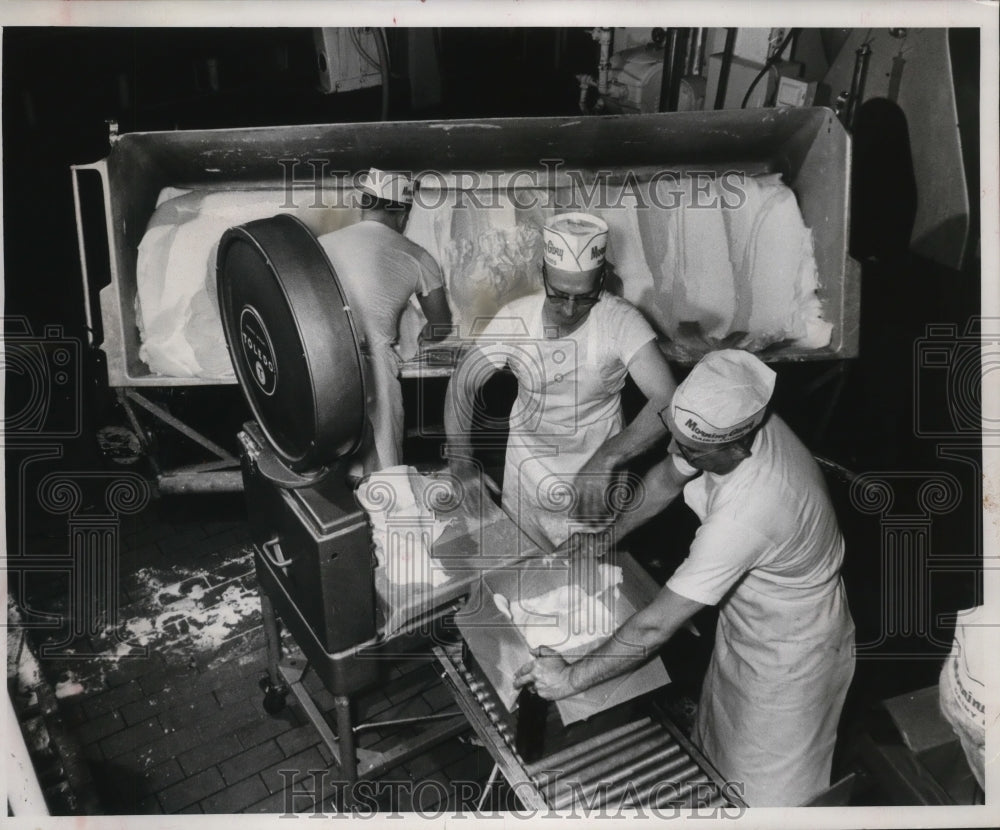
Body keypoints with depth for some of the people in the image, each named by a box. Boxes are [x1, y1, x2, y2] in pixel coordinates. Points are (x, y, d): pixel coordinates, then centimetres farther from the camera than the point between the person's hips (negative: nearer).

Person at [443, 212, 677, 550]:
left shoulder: (620, 321, -22)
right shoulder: (515, 318, -14)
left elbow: (665, 399, -31)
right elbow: (462, 383, -4)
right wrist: (460, 458, -9)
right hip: (527, 463, 3)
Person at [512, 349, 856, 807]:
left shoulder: (746, 513, -44)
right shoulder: (733, 422, -21)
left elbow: (657, 625, -38)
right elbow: (666, 478, 2)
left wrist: (572, 678, -28)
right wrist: (607, 535, 1)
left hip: (787, 649, -8)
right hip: (747, 616, 8)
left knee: (767, 785, 16)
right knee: (723, 738, 30)